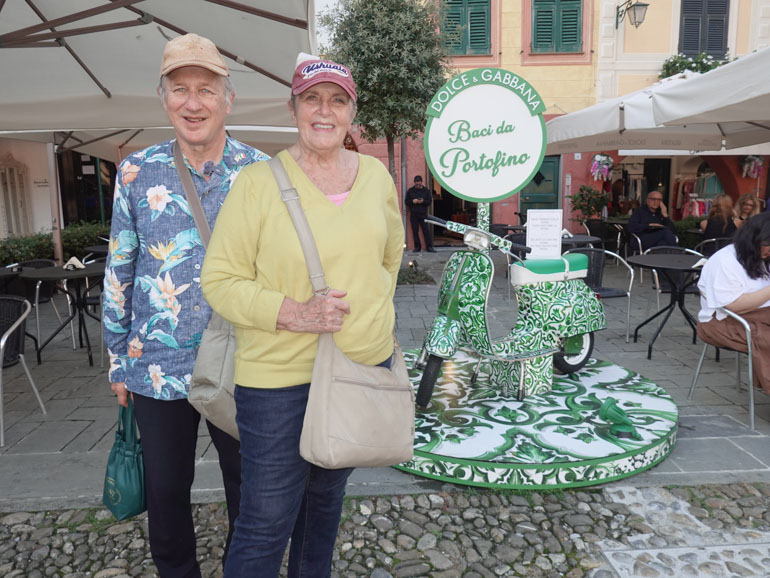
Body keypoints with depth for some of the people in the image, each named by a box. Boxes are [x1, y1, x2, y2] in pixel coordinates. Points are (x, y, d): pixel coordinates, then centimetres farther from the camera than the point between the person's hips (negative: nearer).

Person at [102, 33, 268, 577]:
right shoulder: (137, 172, -2)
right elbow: (119, 272, 4)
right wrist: (119, 362, 5)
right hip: (159, 367, 1)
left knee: (247, 487, 16)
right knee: (165, 490, 18)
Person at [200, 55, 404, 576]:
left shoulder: (376, 175, 3)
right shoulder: (257, 182, -12)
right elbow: (220, 280, -11)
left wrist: (372, 313, 11)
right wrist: (293, 314, -22)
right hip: (280, 375, -5)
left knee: (327, 494, 25)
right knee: (266, 524, 4)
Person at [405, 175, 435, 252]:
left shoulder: (426, 190, 8)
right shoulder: (410, 191, 8)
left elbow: (429, 201, 5)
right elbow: (406, 201, 7)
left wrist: (423, 201, -15)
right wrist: (412, 201, -13)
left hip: (423, 214, -1)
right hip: (413, 215, 1)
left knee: (426, 231, -4)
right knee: (415, 231, 2)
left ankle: (429, 247, -1)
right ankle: (417, 247, 9)